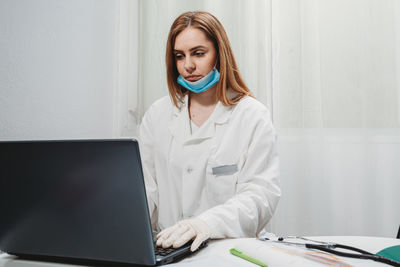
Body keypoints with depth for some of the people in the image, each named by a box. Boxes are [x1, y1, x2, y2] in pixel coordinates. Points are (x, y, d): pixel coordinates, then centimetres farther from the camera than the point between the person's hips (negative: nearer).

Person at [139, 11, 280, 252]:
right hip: (166, 247, 3)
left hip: (229, 249, -3)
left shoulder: (253, 117, -2)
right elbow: (145, 186, 6)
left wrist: (208, 223, -27)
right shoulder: (157, 115, 10)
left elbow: (261, 193, -11)